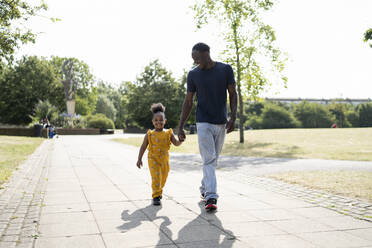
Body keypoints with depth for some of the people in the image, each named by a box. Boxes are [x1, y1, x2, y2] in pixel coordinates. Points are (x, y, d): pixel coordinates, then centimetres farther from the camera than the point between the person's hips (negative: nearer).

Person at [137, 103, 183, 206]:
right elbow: (143, 147, 0)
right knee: (155, 177, -13)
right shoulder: (149, 134, -4)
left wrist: (180, 140, -32)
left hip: (164, 159, 3)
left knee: (163, 178, 16)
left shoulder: (168, 133, -2)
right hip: (153, 159, -3)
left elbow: (176, 143, -9)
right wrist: (139, 159, -2)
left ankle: (159, 191, 42)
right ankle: (156, 196, -7)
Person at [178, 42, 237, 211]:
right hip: (203, 123, -2)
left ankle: (204, 189, 30)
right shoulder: (193, 74, -1)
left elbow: (232, 94, 4)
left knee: (213, 159, 12)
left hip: (221, 123, 2)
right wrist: (180, 127, 0)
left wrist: (233, 117, -9)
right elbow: (188, 102, 3)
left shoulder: (225, 69, -1)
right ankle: (211, 197, -13)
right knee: (209, 160, -11)